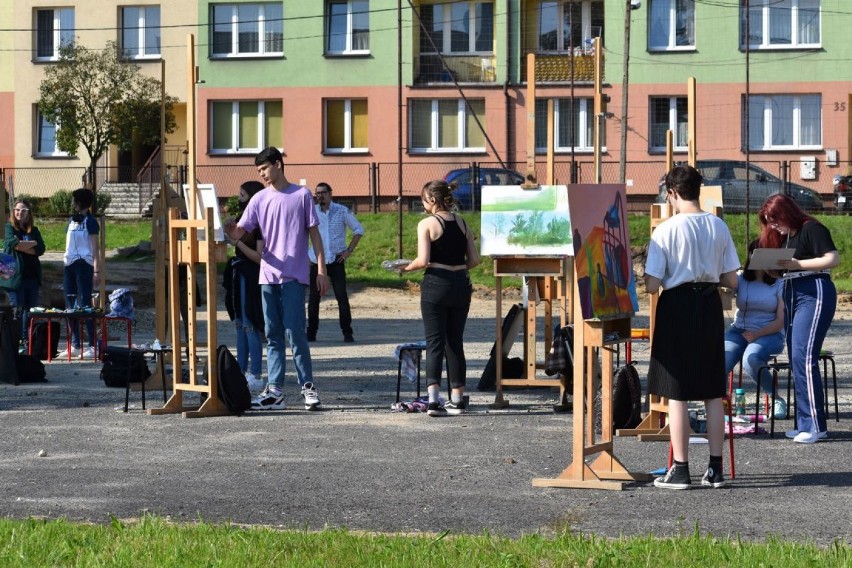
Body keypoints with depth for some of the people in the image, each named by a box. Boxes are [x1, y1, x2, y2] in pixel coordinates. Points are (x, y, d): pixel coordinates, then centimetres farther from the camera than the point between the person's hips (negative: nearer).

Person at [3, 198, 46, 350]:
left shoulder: (34, 230, 14)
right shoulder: (9, 228, 5)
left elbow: (41, 249, 0)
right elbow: (13, 243, -14)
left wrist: (22, 247, -9)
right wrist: (32, 243, -3)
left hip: (32, 275, 4)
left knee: (31, 309, 3)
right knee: (17, 309, -7)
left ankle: (28, 340, 8)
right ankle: (18, 342, -6)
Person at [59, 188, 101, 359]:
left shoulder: (90, 221, -3)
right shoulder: (72, 220, 17)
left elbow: (95, 248, -7)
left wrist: (96, 271, -13)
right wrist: (66, 263, 12)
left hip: (84, 264, -7)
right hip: (69, 265, 7)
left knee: (85, 305, -9)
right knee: (70, 306, 6)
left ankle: (92, 346, -8)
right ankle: (74, 346, 11)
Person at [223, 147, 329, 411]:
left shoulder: (302, 195, 1)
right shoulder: (260, 199, 9)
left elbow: (314, 233, 2)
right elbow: (239, 232, 2)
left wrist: (321, 269, -4)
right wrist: (230, 230, -23)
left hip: (294, 276, -4)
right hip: (268, 276, 4)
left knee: (295, 332, -8)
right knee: (273, 336, 5)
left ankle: (308, 387, 1)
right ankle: (274, 391, 7)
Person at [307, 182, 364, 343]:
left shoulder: (342, 211, 2)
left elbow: (358, 230, 8)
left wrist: (349, 250, -2)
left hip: (336, 260, -2)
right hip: (316, 261, 2)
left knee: (342, 297, -6)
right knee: (313, 298, 3)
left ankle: (347, 333, -1)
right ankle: (311, 333, 11)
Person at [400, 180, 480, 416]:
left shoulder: (427, 224, -7)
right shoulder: (462, 223, 8)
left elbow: (423, 260, -15)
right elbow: (474, 259, 6)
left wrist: (407, 268, 3)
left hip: (436, 284, -4)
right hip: (461, 285, 4)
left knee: (435, 342, -2)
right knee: (455, 342, 12)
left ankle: (434, 398, -15)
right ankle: (457, 399, 15)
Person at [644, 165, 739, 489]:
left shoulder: (666, 230, -12)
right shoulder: (719, 227, 1)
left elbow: (652, 286, -14)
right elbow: (732, 281, 4)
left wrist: (648, 277, 8)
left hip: (677, 307, -5)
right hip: (710, 305, 5)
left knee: (677, 393, 1)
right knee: (713, 392, 11)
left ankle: (680, 470, 2)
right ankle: (715, 469, 14)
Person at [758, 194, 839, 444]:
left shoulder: (812, 229, -7)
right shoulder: (784, 236, 19)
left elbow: (833, 259, -16)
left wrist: (797, 264, -19)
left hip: (814, 294, -9)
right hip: (791, 296, 9)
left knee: (803, 357, -16)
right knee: (796, 360, 6)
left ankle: (815, 425, -16)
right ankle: (805, 424, 8)